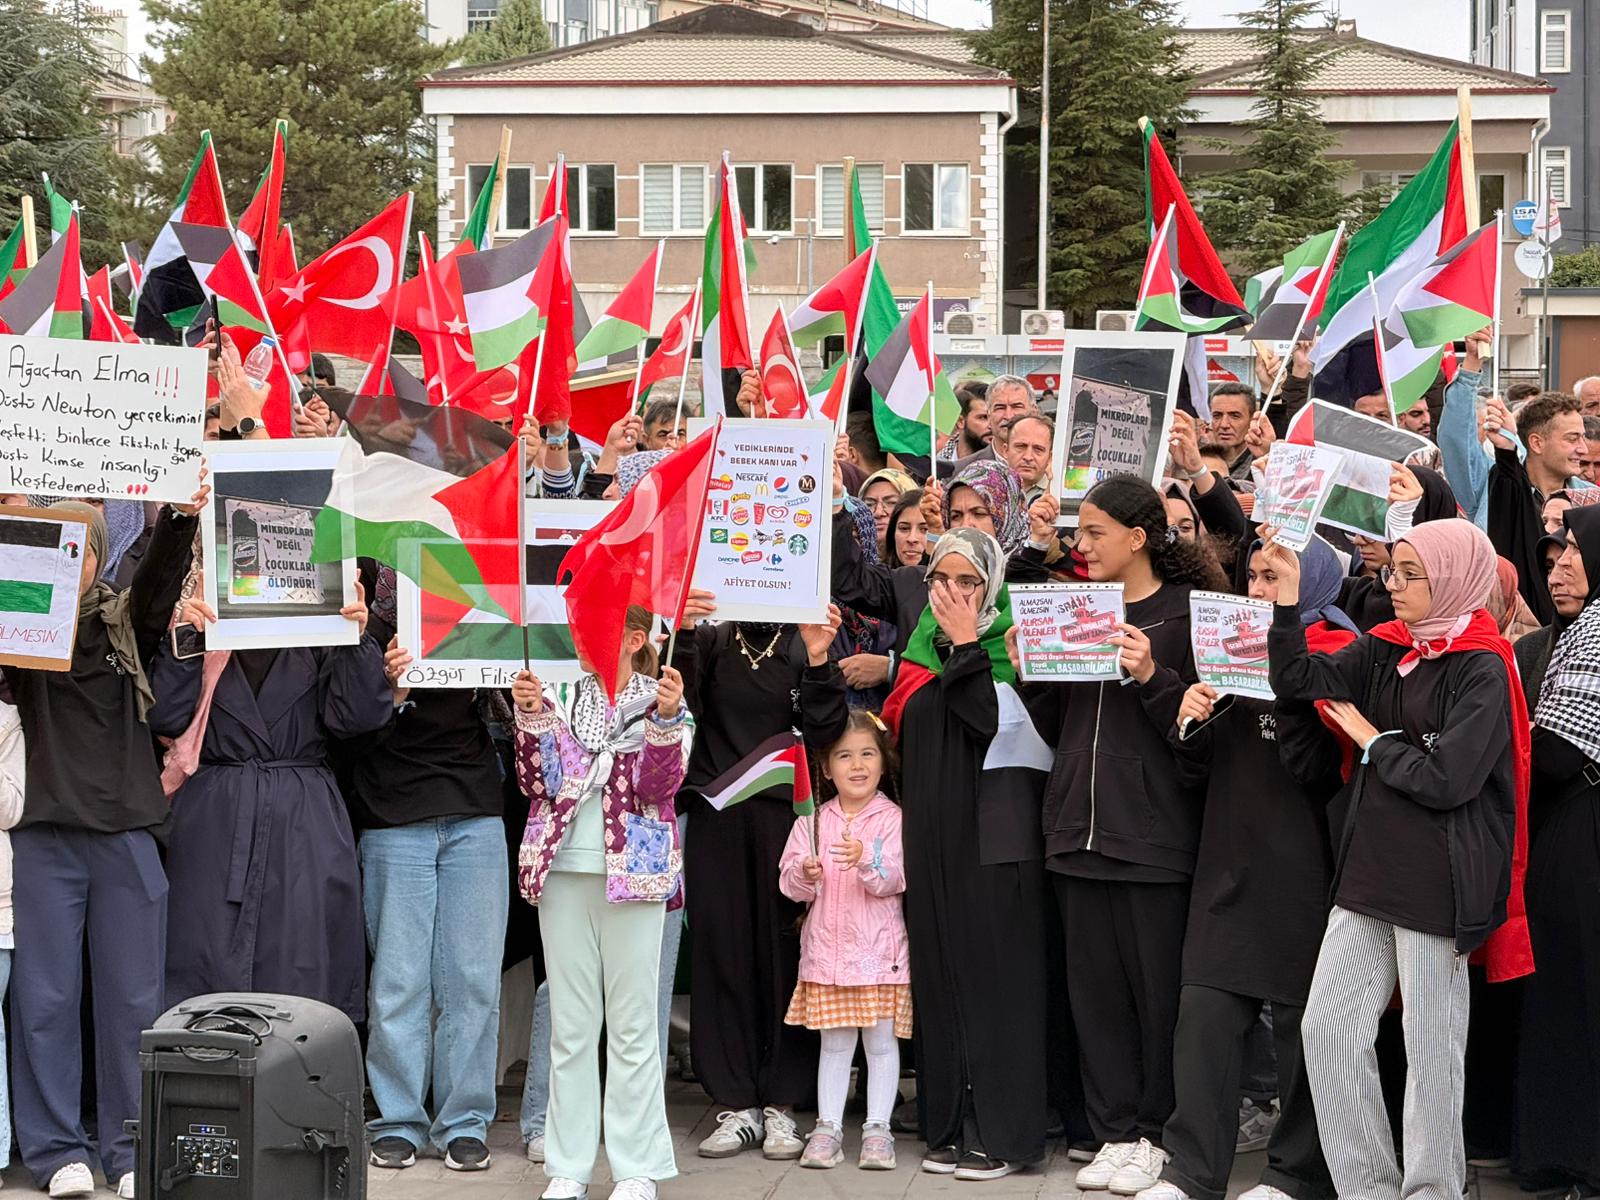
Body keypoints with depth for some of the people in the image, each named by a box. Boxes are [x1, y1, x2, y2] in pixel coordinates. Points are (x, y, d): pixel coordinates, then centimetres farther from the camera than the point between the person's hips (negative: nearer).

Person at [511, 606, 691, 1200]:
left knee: (632, 1023, 1)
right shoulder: (560, 695, 9)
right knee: (569, 1023, 6)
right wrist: (531, 717, -11)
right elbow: (536, 782, 1)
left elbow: (659, 786, -11)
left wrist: (666, 719, -24)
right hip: (563, 871, 3)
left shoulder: (660, 700, 2)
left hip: (633, 873, -3)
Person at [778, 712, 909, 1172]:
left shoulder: (892, 819, -3)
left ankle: (878, 1129, 10)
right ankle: (828, 1127, 14)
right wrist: (805, 875, -20)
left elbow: (895, 878, -15)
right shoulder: (812, 822, 5)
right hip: (826, 948, 2)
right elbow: (790, 882, 1)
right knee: (834, 1043, 9)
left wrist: (867, 861, -33)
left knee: (882, 1041, 3)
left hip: (878, 950, -2)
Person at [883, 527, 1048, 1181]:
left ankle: (1002, 1132, -3)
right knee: (939, 973, 7)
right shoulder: (922, 647, 16)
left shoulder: (1009, 642, -3)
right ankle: (950, 1124, 13)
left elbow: (993, 721, -20)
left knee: (993, 973, -6)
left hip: (993, 833, -6)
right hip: (931, 833, 7)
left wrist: (966, 644, -16)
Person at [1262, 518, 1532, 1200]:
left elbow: (1445, 780, -19)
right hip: (1369, 869, 7)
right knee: (1328, 1028, 5)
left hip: (1438, 882, -7)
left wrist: (1372, 739, -6)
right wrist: (1288, 593, -7)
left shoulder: (1483, 670, -10)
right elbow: (1298, 681, 2)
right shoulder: (1383, 650, 11)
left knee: (1431, 1047, 2)